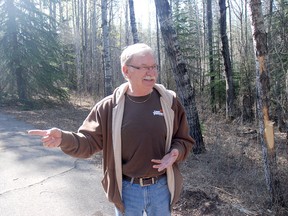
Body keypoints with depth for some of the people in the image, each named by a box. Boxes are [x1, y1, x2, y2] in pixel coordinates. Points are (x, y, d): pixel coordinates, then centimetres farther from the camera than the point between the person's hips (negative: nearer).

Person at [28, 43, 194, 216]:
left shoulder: (169, 101, -6)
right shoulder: (109, 107, -10)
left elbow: (184, 140, 3)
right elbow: (89, 141, -7)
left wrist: (175, 153, -18)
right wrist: (63, 138, -26)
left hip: (161, 187, 1)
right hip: (127, 189, -1)